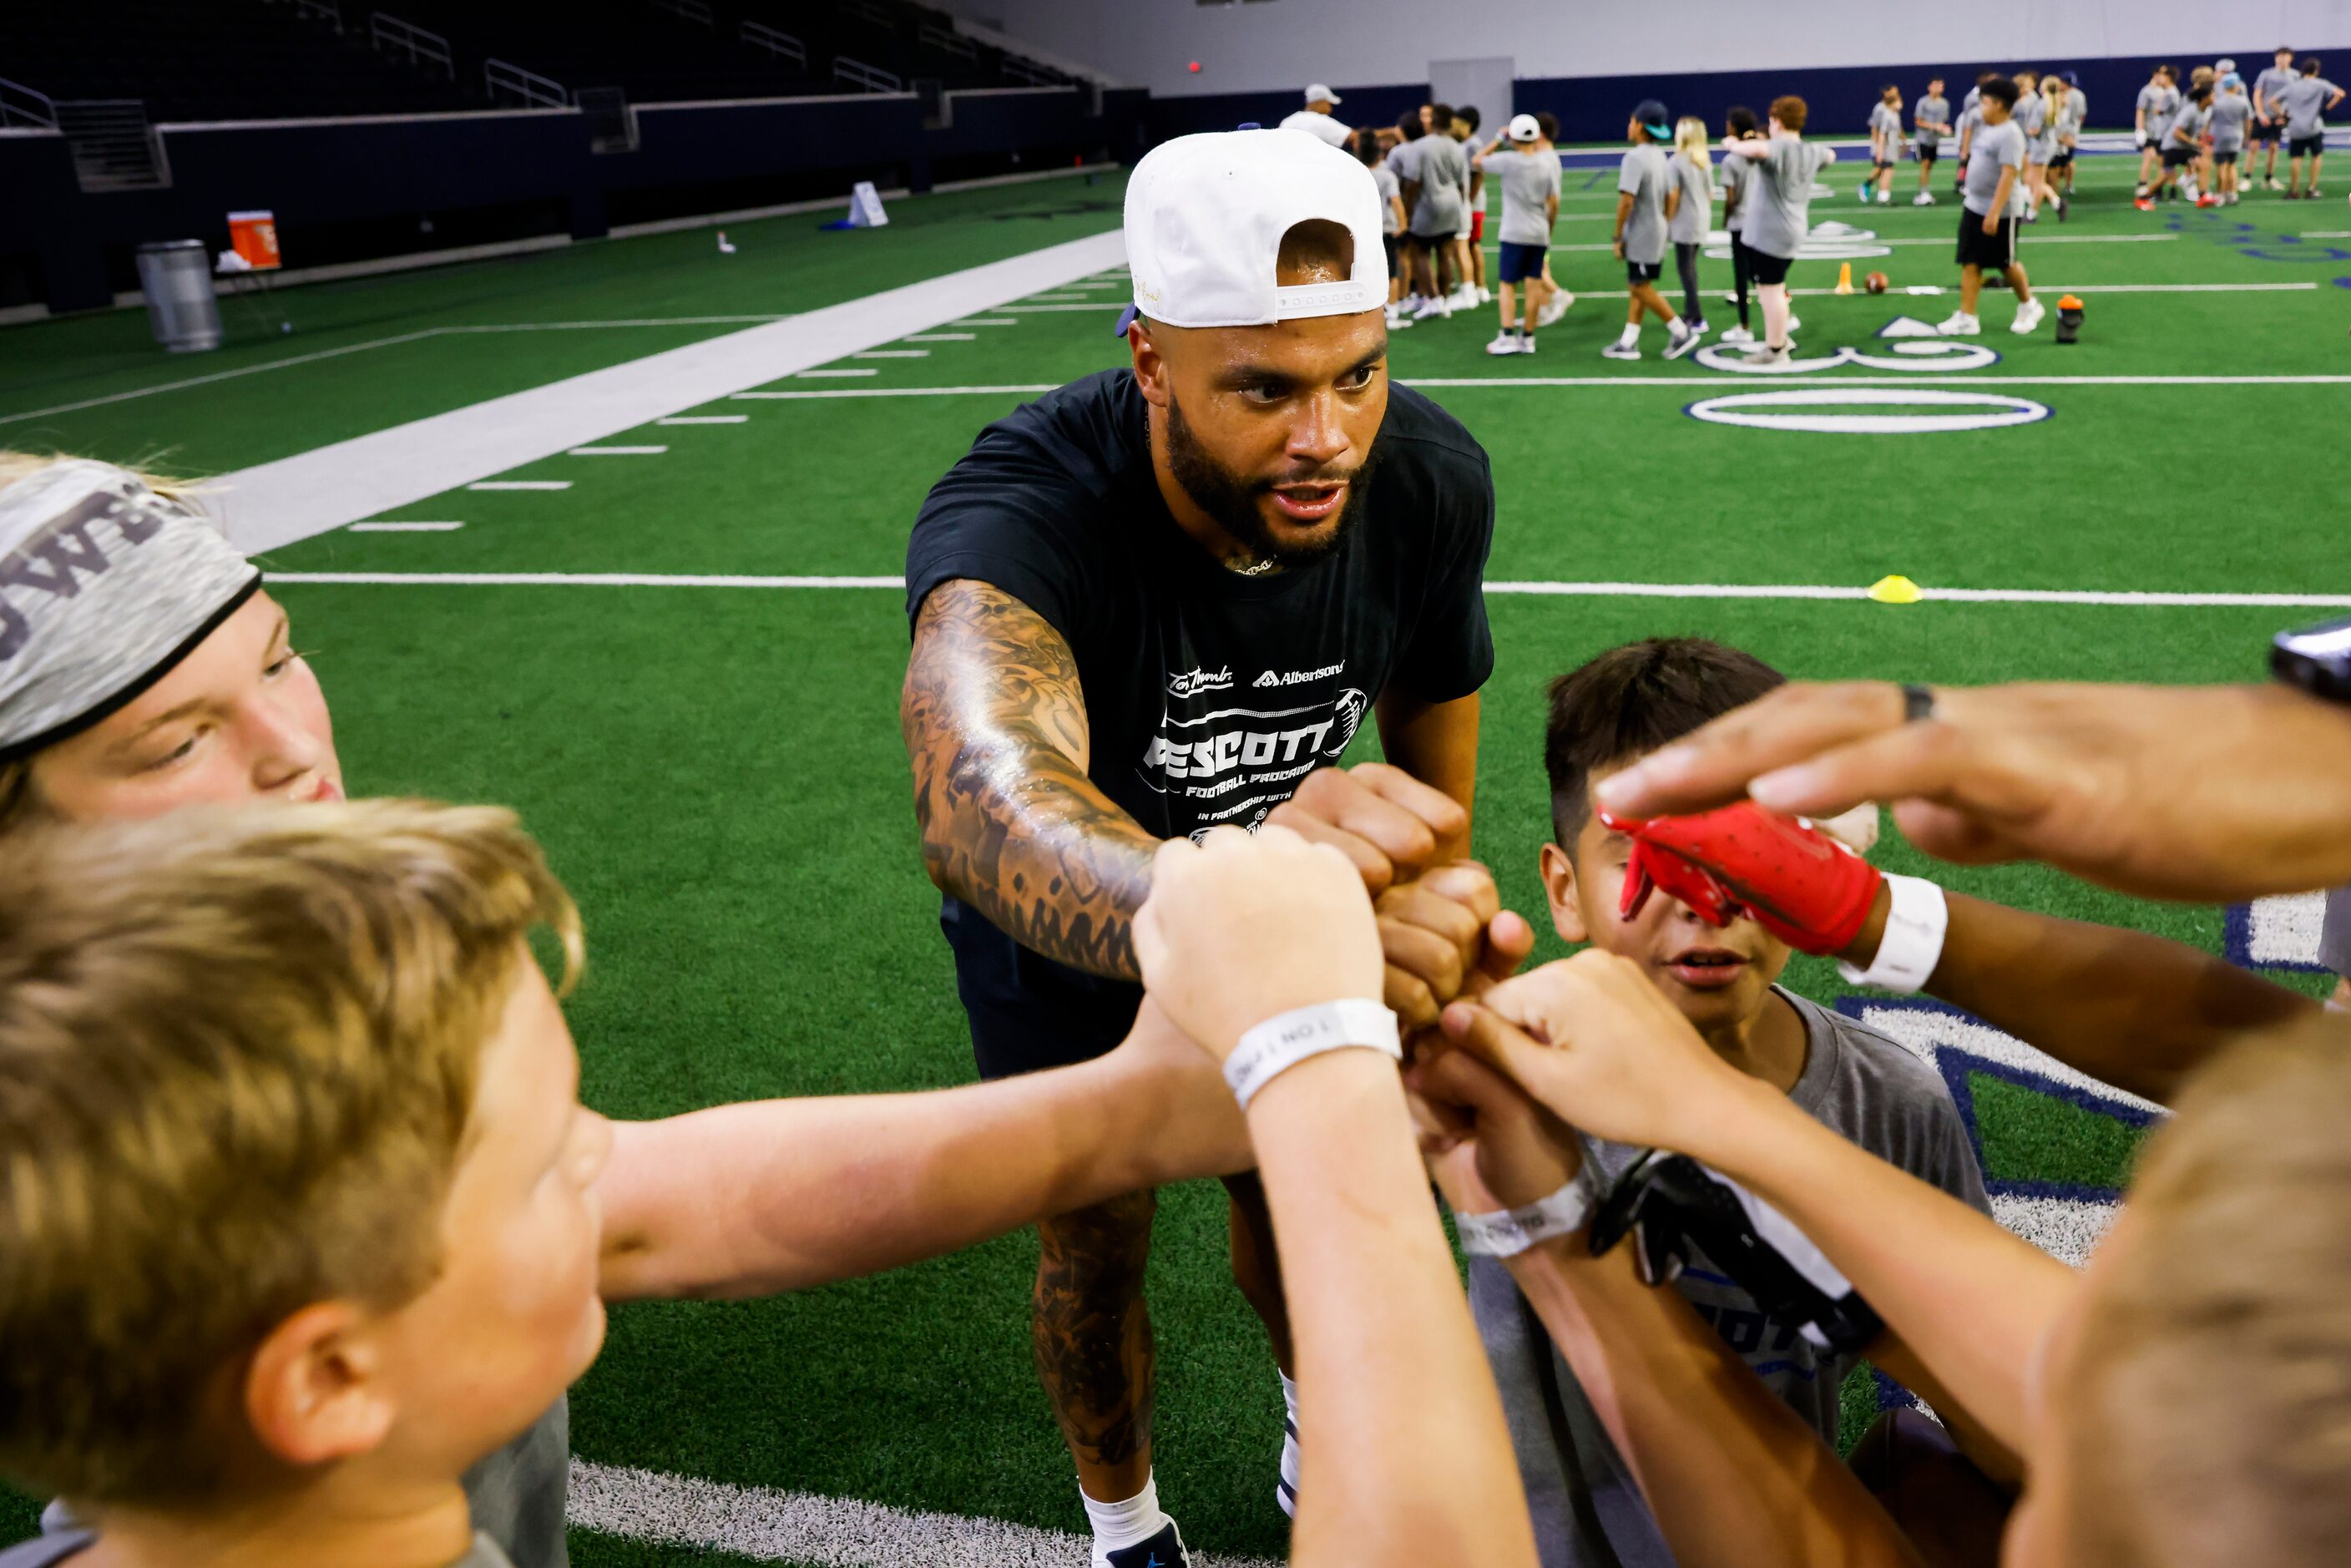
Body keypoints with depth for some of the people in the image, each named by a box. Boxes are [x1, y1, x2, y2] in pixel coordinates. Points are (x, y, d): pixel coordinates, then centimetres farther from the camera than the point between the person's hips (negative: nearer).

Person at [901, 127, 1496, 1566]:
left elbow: (1433, 705, -5)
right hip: (1066, 916, -2)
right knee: (1095, 1245, 13)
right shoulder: (1017, 515, -42)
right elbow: (982, 798, -63)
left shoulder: (1435, 481, -26)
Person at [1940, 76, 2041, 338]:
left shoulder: (2010, 134, -18)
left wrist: (1994, 212, -31)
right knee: (1970, 263, 3)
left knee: (2007, 264, 7)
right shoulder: (1987, 130, 10)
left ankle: (2028, 306, 28)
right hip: (1973, 208, 8)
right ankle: (1966, 318, 4)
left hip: (1998, 214, -8)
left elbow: (2008, 174, -25)